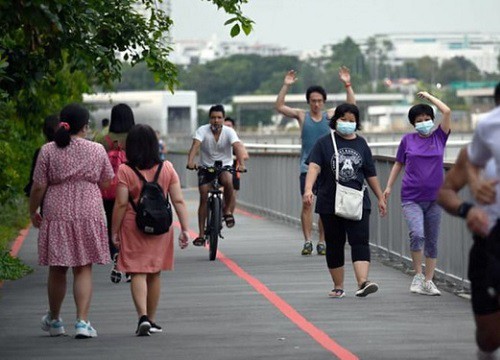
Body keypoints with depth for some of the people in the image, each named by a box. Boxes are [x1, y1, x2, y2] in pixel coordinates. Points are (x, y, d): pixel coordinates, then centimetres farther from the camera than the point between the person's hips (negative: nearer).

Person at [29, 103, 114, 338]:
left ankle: (54, 320, 27)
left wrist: (33, 212, 12)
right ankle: (82, 321, -8)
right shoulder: (97, 151, 0)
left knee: (57, 270, 12)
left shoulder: (48, 151, -3)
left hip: (57, 214, 0)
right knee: (84, 269, 2)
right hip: (88, 214, 0)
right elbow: (106, 182, 10)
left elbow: (38, 187, -2)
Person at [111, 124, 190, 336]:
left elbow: (121, 204, -11)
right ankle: (151, 320, 22)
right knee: (155, 273, 14)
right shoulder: (167, 169, 0)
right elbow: (178, 201, -2)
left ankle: (143, 317, -18)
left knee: (138, 273, -1)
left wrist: (114, 231, -4)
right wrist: (184, 229, 2)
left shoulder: (125, 171, -9)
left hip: (134, 227, -3)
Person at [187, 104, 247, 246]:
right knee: (204, 197, -12)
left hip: (225, 166, -1)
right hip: (206, 167, 1)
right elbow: (195, 145, -29)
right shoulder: (203, 130, -13)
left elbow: (237, 147, -28)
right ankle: (201, 234, -5)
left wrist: (241, 164, -48)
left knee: (228, 181, -34)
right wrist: (190, 161, -49)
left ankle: (228, 211, -10)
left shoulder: (229, 132, -12)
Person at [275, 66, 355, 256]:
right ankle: (307, 242, -9)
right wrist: (286, 86, -11)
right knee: (307, 203, -9)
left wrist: (347, 85, -7)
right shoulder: (302, 116, 5)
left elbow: (351, 106, 3)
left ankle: (322, 242, 7)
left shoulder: (330, 115, 8)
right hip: (307, 167, -1)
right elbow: (279, 107, -2)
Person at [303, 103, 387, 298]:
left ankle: (362, 282, -26)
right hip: (330, 204, -1)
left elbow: (370, 174, 16)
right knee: (334, 245, 7)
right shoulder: (324, 143, 0)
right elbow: (314, 166, -13)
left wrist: (380, 198, 17)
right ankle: (338, 286, 18)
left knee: (360, 241, -14)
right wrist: (308, 189, -29)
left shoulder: (361, 144, 10)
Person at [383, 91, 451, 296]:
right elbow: (398, 164, 14)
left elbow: (447, 112, -2)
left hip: (434, 198, 2)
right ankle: (417, 275, -5)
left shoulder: (439, 137, 5)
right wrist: (389, 186, 9)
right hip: (411, 199, -2)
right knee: (417, 234, -21)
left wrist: (429, 97, 6)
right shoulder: (408, 140, 4)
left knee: (432, 241, 7)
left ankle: (428, 281, 17)